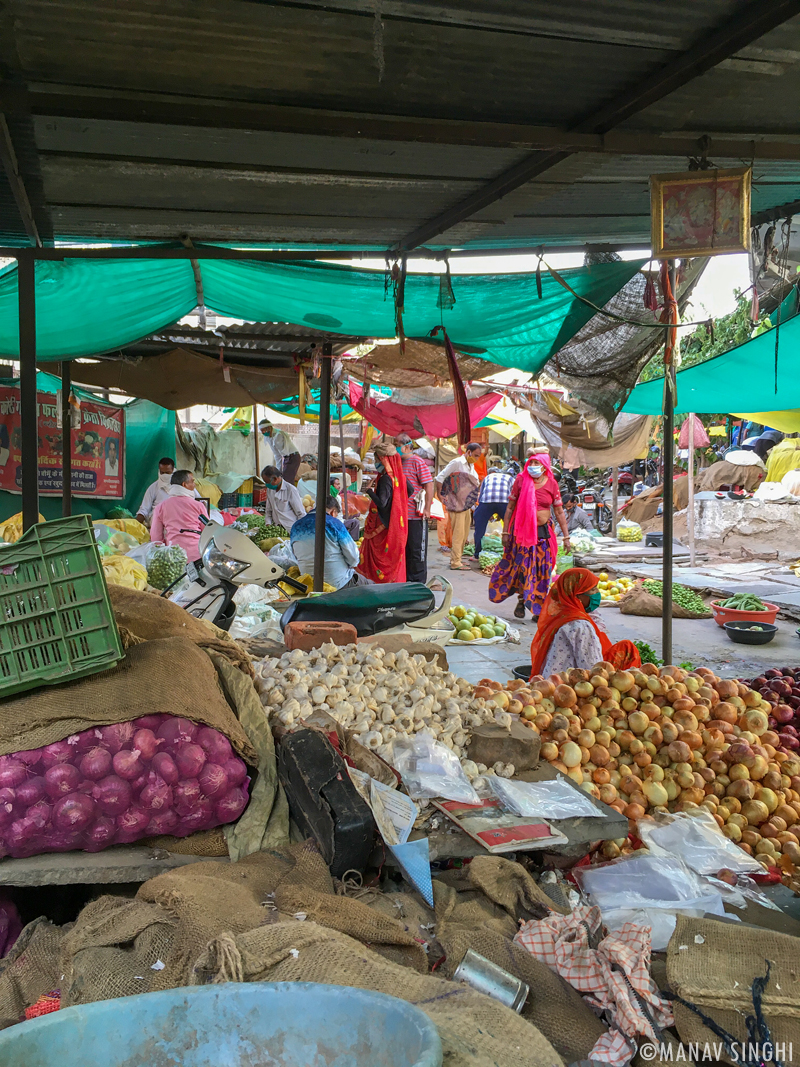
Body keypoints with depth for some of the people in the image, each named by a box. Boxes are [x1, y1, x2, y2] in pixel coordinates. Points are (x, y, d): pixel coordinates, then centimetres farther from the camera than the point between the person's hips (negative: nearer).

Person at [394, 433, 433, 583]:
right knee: (404, 549, 14)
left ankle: (418, 583, 8)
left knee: (417, 549, 0)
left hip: (416, 516, -8)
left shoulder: (418, 462, -9)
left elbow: (429, 486, -13)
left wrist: (427, 509, -18)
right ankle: (406, 580, 24)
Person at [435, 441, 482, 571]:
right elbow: (440, 477, -12)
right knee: (458, 533, -8)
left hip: (467, 505, 9)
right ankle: (455, 563, -4)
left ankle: (456, 558, 22)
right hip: (456, 504, -9)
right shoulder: (457, 462, -10)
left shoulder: (471, 465, 16)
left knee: (464, 534, 12)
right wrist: (439, 495, -12)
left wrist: (481, 485, 7)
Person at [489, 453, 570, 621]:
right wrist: (505, 532, -2)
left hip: (543, 532, 1)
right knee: (522, 566, 0)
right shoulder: (521, 480, -4)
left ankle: (538, 608, 13)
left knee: (541, 570, 3)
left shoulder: (552, 484, -1)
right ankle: (521, 601, 21)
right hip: (521, 531, -1)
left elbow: (559, 512, 3)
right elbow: (510, 507, 1)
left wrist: (566, 537, 1)